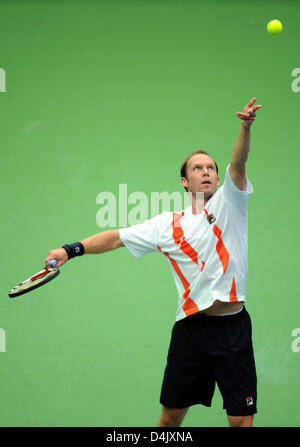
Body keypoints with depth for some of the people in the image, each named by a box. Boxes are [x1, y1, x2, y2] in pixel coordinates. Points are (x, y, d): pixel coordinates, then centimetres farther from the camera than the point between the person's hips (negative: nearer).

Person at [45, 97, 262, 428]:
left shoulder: (227, 205, 5)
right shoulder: (168, 225, 12)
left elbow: (238, 166, -12)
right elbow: (117, 237, 14)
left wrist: (245, 127, -30)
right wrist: (71, 250, 3)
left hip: (232, 328, -2)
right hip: (191, 327, 2)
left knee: (241, 420, -4)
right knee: (171, 416, 6)